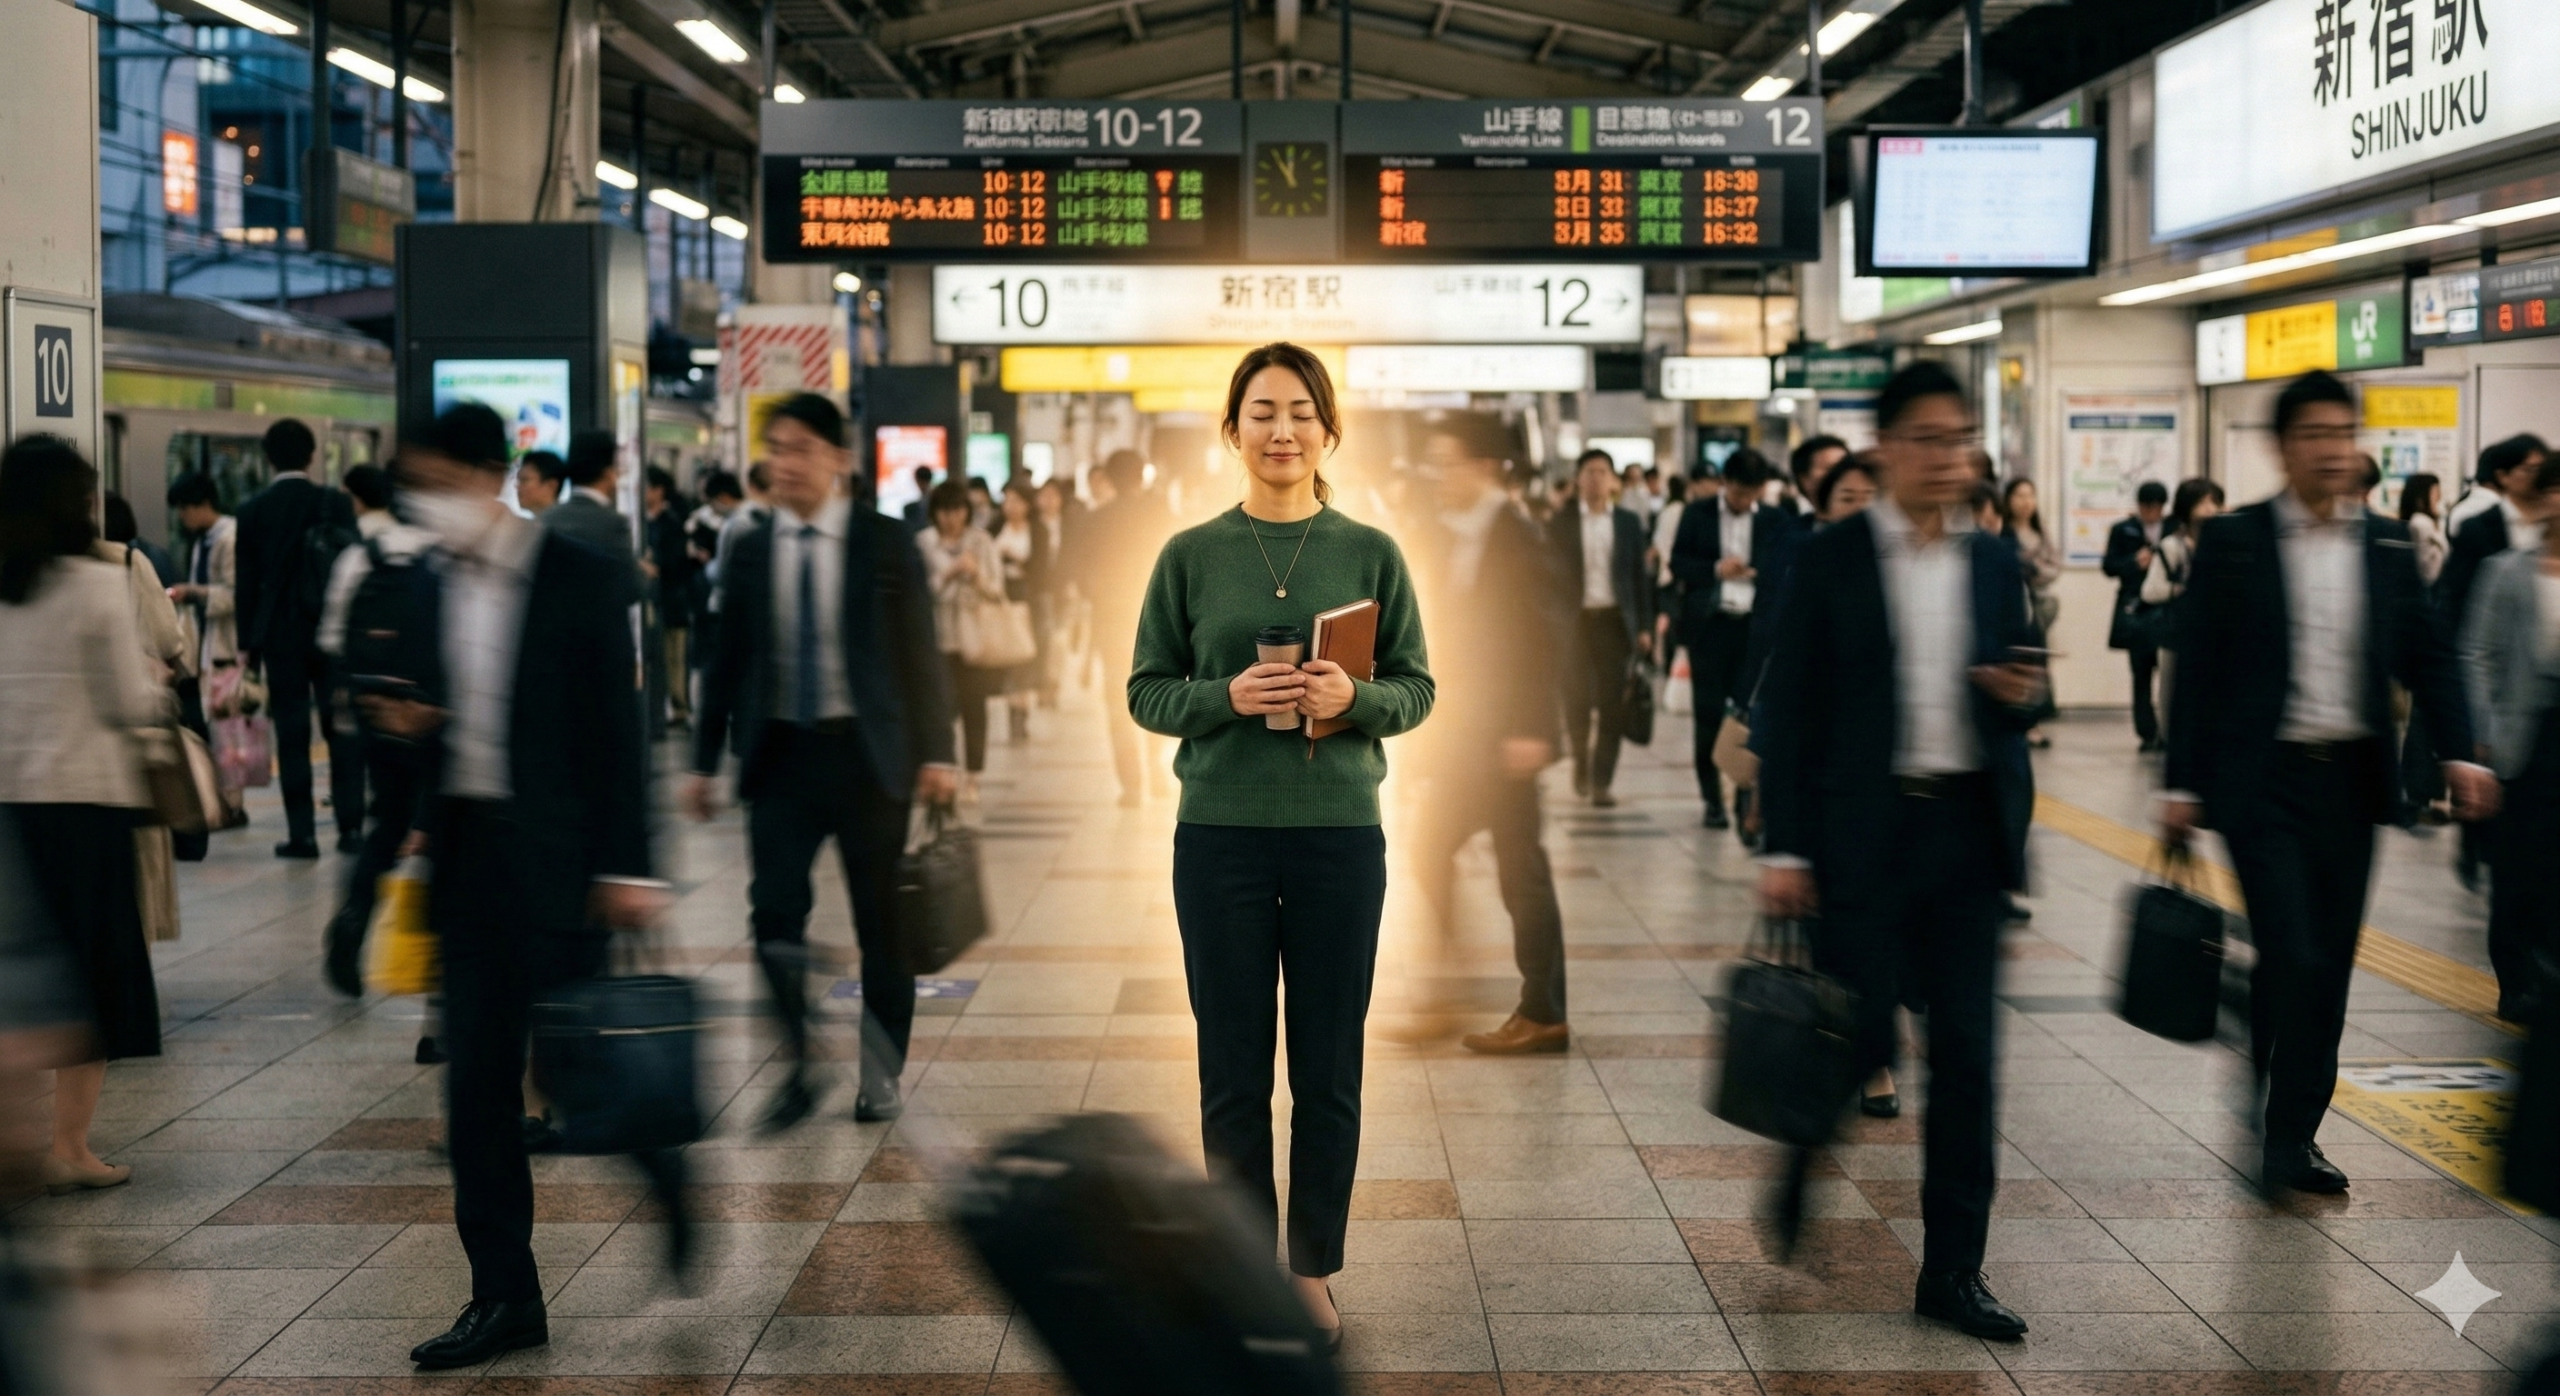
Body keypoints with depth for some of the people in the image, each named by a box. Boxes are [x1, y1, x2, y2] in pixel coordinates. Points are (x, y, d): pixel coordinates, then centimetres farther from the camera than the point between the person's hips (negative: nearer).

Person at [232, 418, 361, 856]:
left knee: (292, 735, 2)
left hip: (280, 637, 0)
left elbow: (247, 582, 2)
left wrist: (247, 643, 8)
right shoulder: (335, 503, -2)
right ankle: (350, 826, 1)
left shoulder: (253, 511, 0)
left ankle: (302, 833, 1)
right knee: (341, 730, 5)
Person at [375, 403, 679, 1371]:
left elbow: (615, 728, -9)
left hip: (555, 855, -5)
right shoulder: (432, 586, 9)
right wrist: (399, 719, -6)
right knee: (477, 1085, 5)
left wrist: (628, 866, -12)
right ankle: (505, 1297, 13)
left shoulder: (578, 580, -7)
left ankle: (666, 1173, 31)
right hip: (464, 849, 6)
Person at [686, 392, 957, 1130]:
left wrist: (935, 753, -7)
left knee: (881, 923, 6)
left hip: (866, 750, -2)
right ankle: (799, 1068, 9)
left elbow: (920, 652, -1)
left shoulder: (886, 543, -1)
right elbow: (726, 660, 10)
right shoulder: (749, 551, 6)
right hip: (780, 750, 2)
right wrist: (705, 761, 7)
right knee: (775, 912, -9)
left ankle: (881, 1077, 21)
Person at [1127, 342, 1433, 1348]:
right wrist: (1227, 697, -16)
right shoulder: (1191, 555, 1)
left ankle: (1314, 1268, 23)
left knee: (1328, 1071, 8)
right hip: (1220, 836, 0)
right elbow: (1147, 691, 3)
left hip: (1341, 834, 0)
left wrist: (1353, 697, -17)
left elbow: (1416, 690, 4)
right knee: (1234, 1072, 7)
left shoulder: (1371, 552, 2)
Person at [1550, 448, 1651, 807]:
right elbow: (1550, 575, 3)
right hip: (1575, 620, -1)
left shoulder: (1629, 522, 8)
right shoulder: (1561, 522, 4)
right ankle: (1581, 763, 29)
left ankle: (1602, 781, 1)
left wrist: (1644, 627, 2)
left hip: (1616, 621, 1)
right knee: (1577, 700, 2)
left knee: (1612, 705, -3)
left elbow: (1639, 576, 8)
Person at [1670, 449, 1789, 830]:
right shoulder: (1698, 514, 6)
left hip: (1756, 626, -1)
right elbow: (1677, 562, 3)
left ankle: (1748, 799, 1)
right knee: (1708, 713, 3)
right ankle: (1713, 800, 12)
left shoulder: (1777, 522, 5)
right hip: (1708, 624, 1)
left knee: (1752, 713, -7)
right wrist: (1715, 569, -13)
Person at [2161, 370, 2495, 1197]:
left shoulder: (2388, 546, 7)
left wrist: (2458, 752, -7)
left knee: (2331, 965, 9)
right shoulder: (2233, 542, -4)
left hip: (2351, 781, 5)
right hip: (2263, 780, -4)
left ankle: (2293, 1135, 21)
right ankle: (2278, 1136, 4)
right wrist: (2181, 784, -6)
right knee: (2292, 957, -12)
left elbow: (2426, 657, 9)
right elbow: (2197, 668, -3)